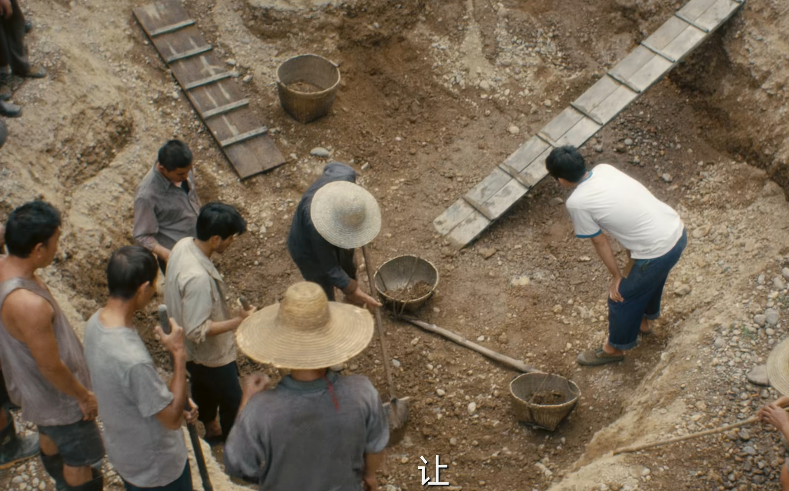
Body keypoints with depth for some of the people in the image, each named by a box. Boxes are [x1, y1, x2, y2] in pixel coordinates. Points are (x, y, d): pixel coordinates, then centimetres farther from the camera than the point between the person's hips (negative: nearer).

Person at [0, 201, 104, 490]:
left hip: (28, 383, 9)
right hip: (56, 395, -9)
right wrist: (85, 396, -13)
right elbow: (51, 368, -29)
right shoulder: (29, 305, -42)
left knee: (49, 436, 34)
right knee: (79, 459, 16)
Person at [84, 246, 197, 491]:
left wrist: (177, 404, 2)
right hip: (155, 464, -7)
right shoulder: (133, 360, -41)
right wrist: (179, 354, -25)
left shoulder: (96, 322, -14)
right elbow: (172, 419, -27)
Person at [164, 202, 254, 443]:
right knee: (232, 400, 16)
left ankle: (210, 428, 55)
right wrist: (238, 321, -30)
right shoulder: (198, 278, -41)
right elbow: (198, 331, -34)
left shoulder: (183, 245, -13)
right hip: (210, 354, -9)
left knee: (204, 388, 32)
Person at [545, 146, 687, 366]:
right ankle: (642, 319, 62)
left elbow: (600, 242, -3)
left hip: (658, 252, -7)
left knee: (620, 297, 18)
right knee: (650, 279, 35)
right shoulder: (605, 168, 4)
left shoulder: (577, 203, -15)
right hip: (678, 231, 7)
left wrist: (617, 277, 12)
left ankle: (615, 348, 41)